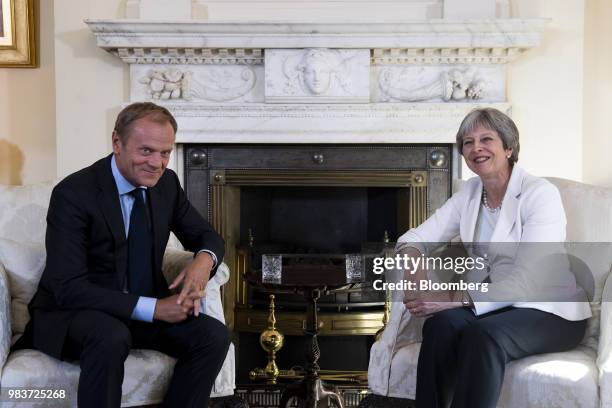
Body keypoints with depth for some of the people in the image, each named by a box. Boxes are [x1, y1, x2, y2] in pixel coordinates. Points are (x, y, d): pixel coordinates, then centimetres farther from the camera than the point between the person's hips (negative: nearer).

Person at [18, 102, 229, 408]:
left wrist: (204, 259, -16)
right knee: (111, 338, -37)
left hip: (145, 309, 6)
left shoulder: (167, 183, -1)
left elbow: (206, 236, 11)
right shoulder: (73, 193, -19)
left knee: (215, 336, -17)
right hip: (73, 312, -5)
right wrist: (152, 308, -31)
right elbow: (69, 288, -24)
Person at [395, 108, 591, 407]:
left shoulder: (541, 194, -13)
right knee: (442, 323, -28)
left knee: (483, 335, -35)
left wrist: (455, 298, -29)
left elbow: (528, 281, -22)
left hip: (550, 312, -5)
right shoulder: (469, 193, 7)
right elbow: (416, 237, 7)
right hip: (495, 304, 5)